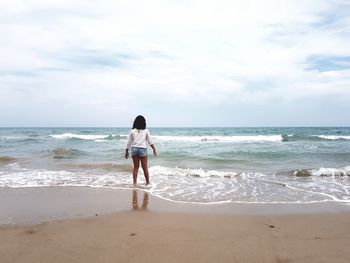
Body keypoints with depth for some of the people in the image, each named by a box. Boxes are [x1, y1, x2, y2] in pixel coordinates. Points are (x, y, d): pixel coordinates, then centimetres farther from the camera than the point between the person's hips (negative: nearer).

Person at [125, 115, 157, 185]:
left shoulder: (132, 131, 3)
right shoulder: (146, 131, 0)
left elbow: (129, 142, 4)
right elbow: (150, 141, 0)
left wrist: (126, 151, 12)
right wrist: (154, 149, 9)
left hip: (134, 149, 2)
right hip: (142, 149, -2)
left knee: (135, 167, 11)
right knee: (145, 167, 7)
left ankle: (134, 182, 12)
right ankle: (147, 182, 16)